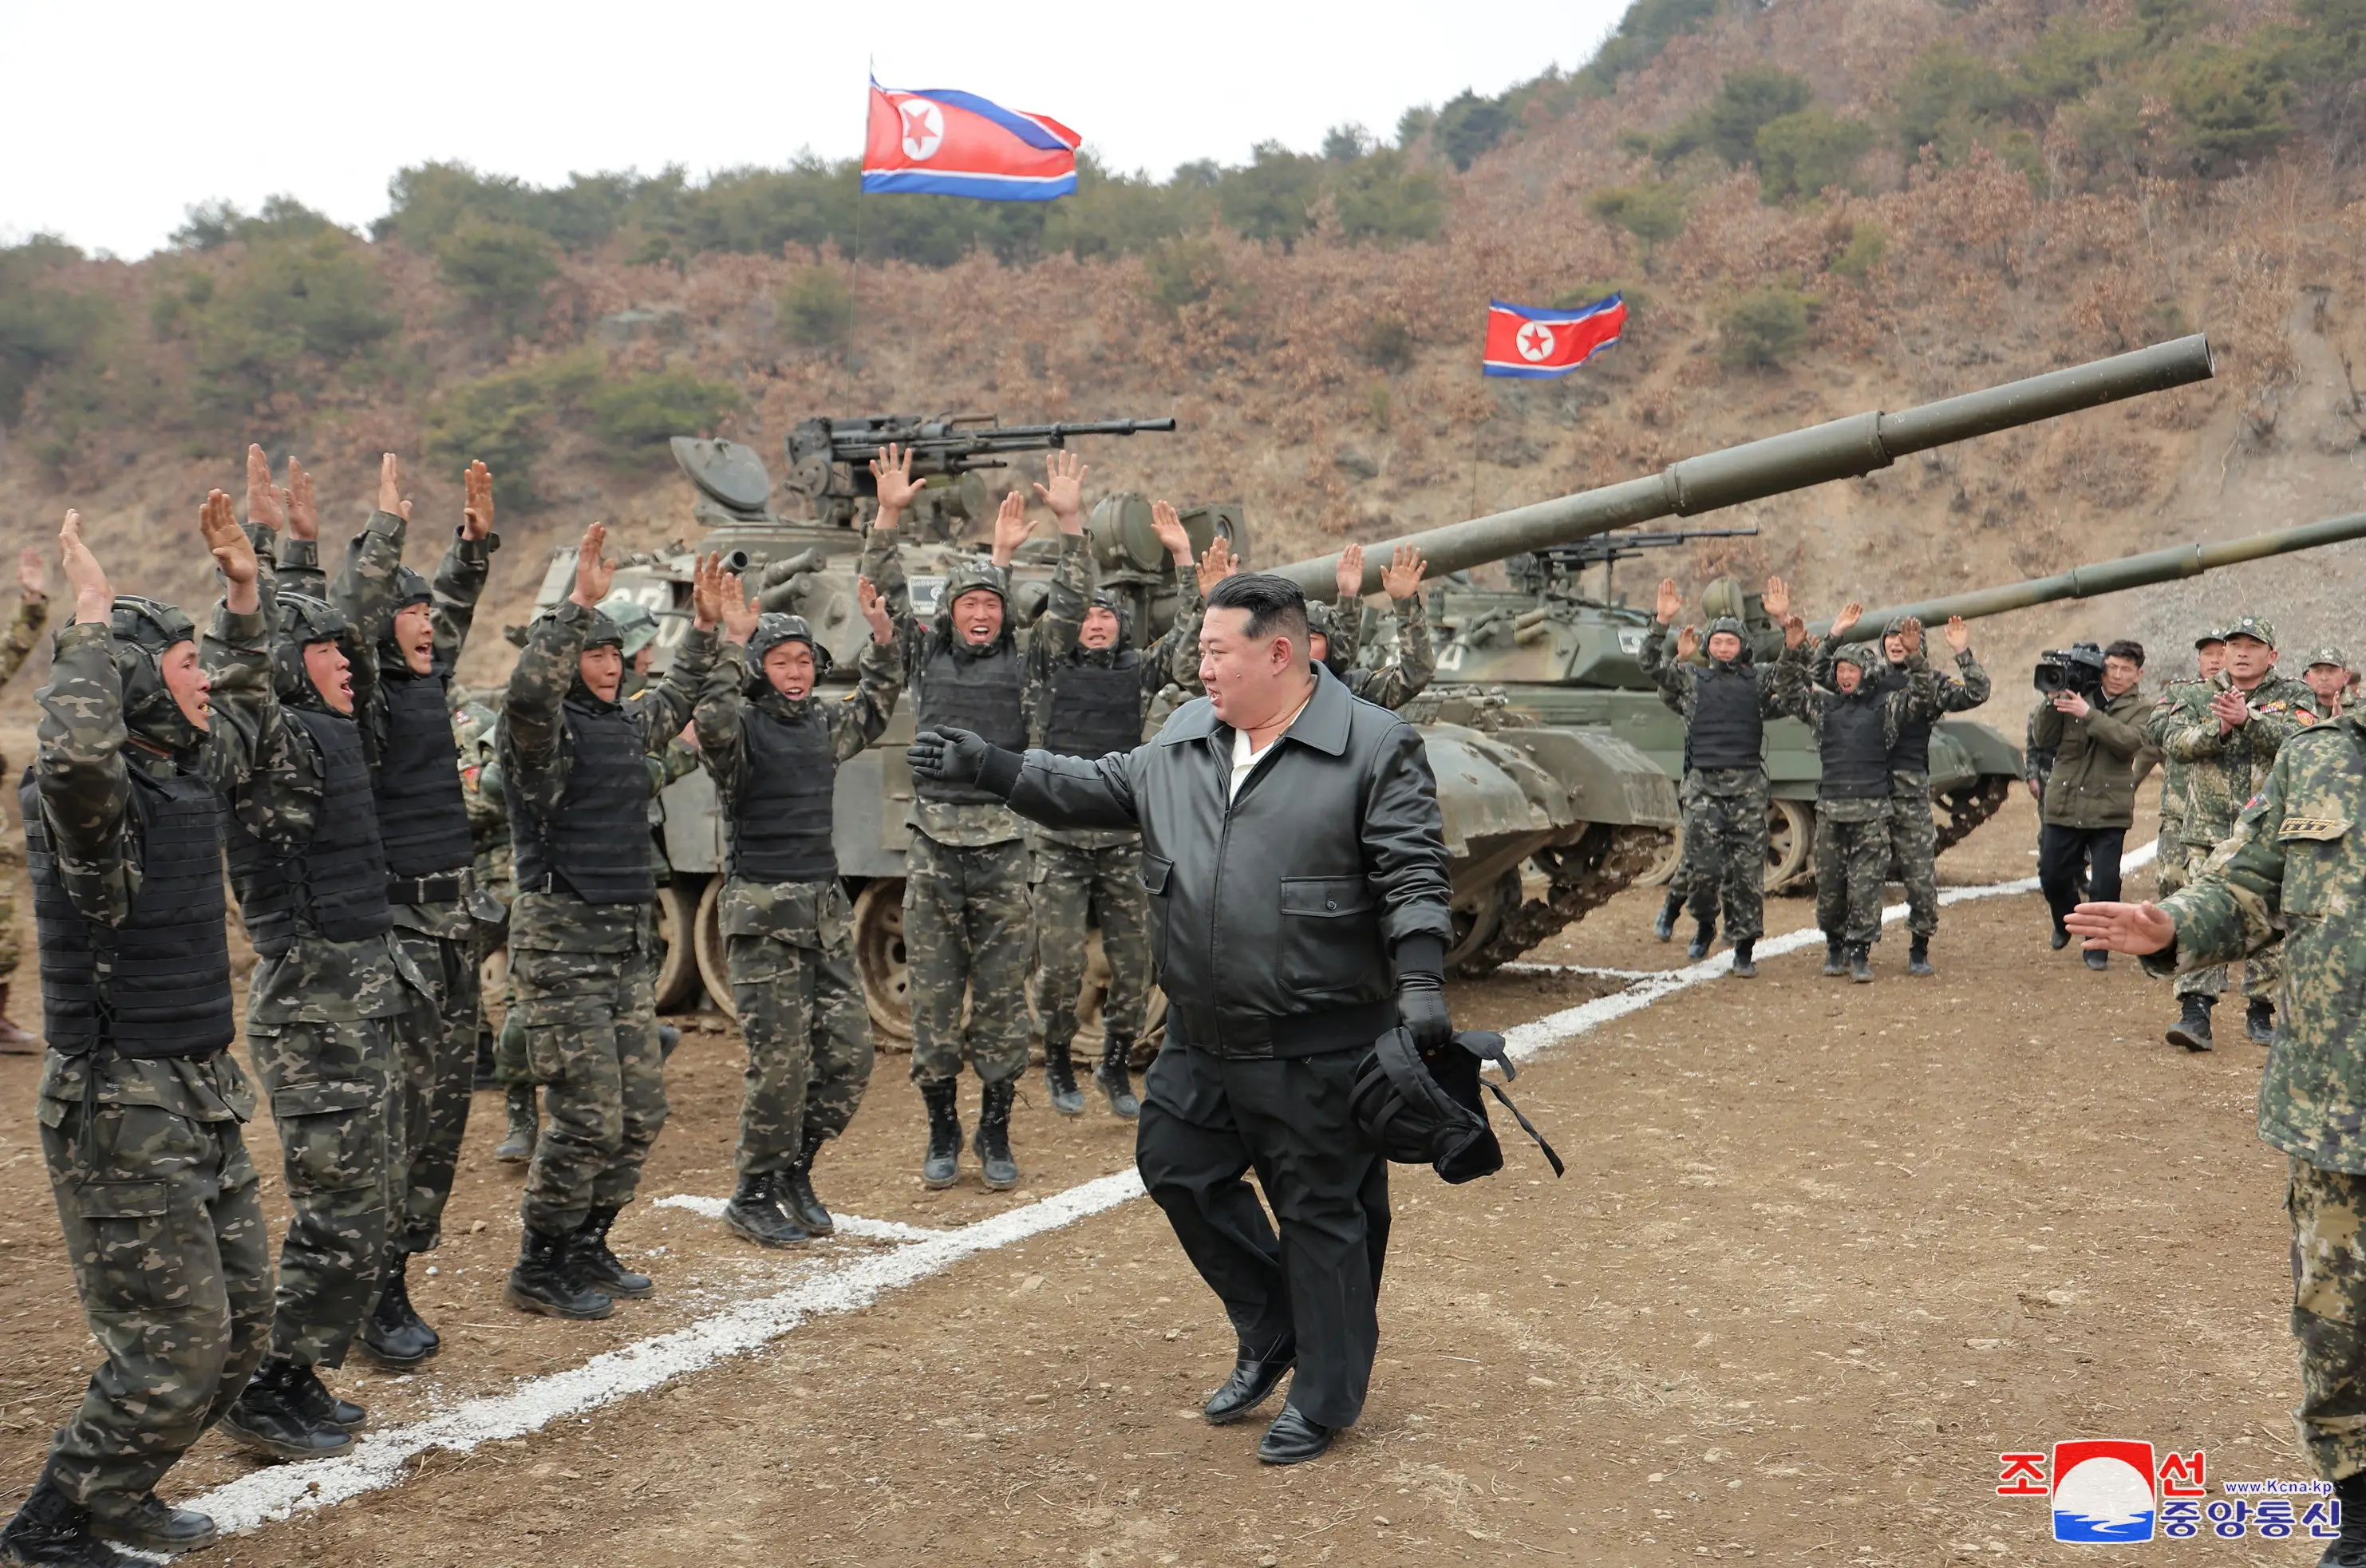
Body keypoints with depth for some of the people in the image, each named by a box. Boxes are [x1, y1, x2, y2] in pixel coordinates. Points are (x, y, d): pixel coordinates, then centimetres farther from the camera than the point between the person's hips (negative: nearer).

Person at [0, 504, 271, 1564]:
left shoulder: (187, 777, 8)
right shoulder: (89, 798, -17)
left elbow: (246, 714, 28)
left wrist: (242, 596, 17)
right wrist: (92, 625, -29)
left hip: (202, 1096, 9)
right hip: (123, 1109, -9)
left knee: (243, 1325, 14)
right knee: (177, 1344, -4)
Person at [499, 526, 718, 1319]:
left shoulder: (627, 726, 14)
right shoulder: (546, 729, -10)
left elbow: (675, 701, 35)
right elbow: (527, 689, -33)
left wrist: (703, 626, 30)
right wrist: (578, 606, -35)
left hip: (627, 940, 8)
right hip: (560, 942, -8)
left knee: (641, 1111, 11)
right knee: (588, 1117, -8)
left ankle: (586, 1248, 26)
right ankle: (539, 1270, 7)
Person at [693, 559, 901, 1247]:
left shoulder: (823, 725, 13)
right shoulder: (742, 727, -6)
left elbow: (876, 705, 30)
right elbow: (710, 724, -30)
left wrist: (883, 636, 17)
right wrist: (731, 647, -30)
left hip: (826, 910, 7)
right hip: (762, 913, -7)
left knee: (850, 1051, 5)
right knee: (781, 1059, -7)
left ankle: (794, 1171, 22)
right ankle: (754, 1196, 9)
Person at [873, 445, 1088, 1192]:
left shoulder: (1026, 658, 5)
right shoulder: (924, 655, 7)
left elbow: (1072, 605, -2)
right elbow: (886, 595, 2)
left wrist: (1070, 521, -11)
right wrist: (888, 514, -9)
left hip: (1005, 850, -1)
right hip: (934, 848, 1)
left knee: (1002, 996, 5)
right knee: (933, 996, 5)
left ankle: (996, 1133, 16)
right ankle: (942, 1133, 17)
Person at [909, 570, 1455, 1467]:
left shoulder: (1377, 748, -10)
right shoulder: (1182, 738, 8)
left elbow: (1412, 877, -13)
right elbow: (1102, 790, 17)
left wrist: (1420, 982, -23)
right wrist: (993, 770, 8)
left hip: (1318, 1052, -7)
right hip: (1201, 1039, 7)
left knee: (1322, 1213, 4)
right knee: (1177, 1169, 16)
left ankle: (1324, 1399, 23)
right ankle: (1271, 1335, 36)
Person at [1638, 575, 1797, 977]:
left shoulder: (1760, 679, 13)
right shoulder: (1690, 678, 11)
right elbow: (1651, 665, -1)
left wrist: (1785, 620, -8)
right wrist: (1662, 622, -13)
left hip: (1747, 785, 1)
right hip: (1703, 783, 0)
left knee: (1747, 871, -1)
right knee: (1702, 865, -8)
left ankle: (1743, 949, 7)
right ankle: (1705, 924, 21)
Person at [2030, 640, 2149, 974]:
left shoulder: (2139, 707, 0)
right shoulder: (2075, 694, 3)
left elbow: (2130, 741, -19)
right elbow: (2045, 740, 2)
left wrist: (2088, 714, -27)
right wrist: (2052, 703, -13)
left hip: (2109, 810, -2)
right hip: (2064, 804, 2)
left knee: (2105, 884, -4)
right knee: (2052, 875, 9)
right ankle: (2066, 921, 40)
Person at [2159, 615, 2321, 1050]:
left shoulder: (2295, 696, 7)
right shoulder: (2201, 698, 11)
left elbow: (2300, 737, -14)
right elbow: (2173, 742, -4)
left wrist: (2248, 719, -27)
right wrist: (2218, 727, -19)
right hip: (2209, 832, 1)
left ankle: (2261, 1011, 16)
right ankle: (2195, 1011, -8)